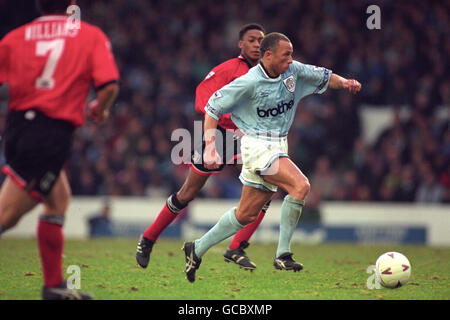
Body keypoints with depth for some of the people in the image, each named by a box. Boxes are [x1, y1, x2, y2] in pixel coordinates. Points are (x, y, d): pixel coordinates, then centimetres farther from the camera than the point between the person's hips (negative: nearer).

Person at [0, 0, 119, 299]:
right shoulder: (92, 36, 3)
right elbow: (109, 85, -8)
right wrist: (100, 110, 13)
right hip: (53, 134, -5)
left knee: (59, 199, 23)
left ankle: (54, 285, 25)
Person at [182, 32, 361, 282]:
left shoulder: (293, 71, 2)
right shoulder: (249, 82, -16)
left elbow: (324, 77, 17)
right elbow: (212, 107, -9)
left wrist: (344, 82, -5)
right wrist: (210, 147, -15)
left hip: (278, 147, 8)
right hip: (257, 146, -8)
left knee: (246, 214, 10)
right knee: (300, 186, -26)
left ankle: (197, 249, 24)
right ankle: (282, 254, -20)